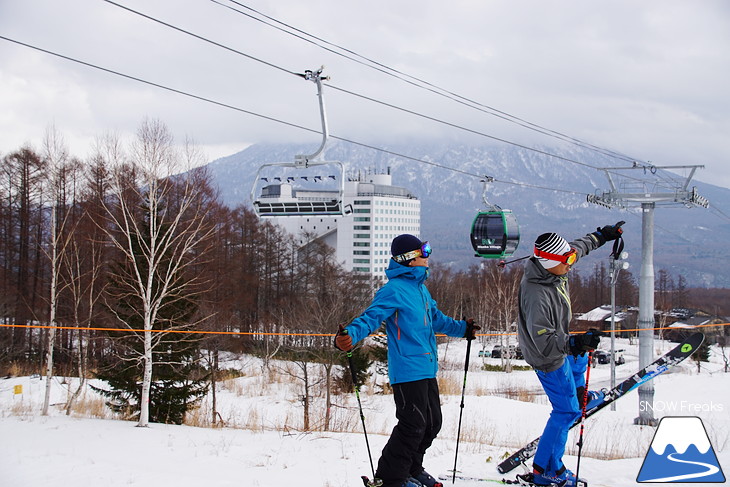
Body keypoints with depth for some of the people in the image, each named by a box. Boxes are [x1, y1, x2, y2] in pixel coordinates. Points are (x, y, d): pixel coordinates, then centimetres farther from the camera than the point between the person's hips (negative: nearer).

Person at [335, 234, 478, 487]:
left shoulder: (420, 288, 17)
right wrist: (351, 335, -40)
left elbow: (435, 319, 32)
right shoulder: (394, 290, -13)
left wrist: (462, 328, 42)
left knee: (432, 423, 16)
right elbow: (371, 317, -21)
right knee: (413, 425, -11)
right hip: (407, 370, -10)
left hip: (427, 369, 10)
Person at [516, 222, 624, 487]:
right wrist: (576, 343, -53)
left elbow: (578, 246, 5)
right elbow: (545, 342, -42)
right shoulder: (538, 297, -44)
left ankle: (580, 397, 70)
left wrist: (601, 235, 16)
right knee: (566, 411, 1)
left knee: (579, 360, 39)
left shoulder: (548, 268, -18)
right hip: (549, 359, -10)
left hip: (559, 342, 10)